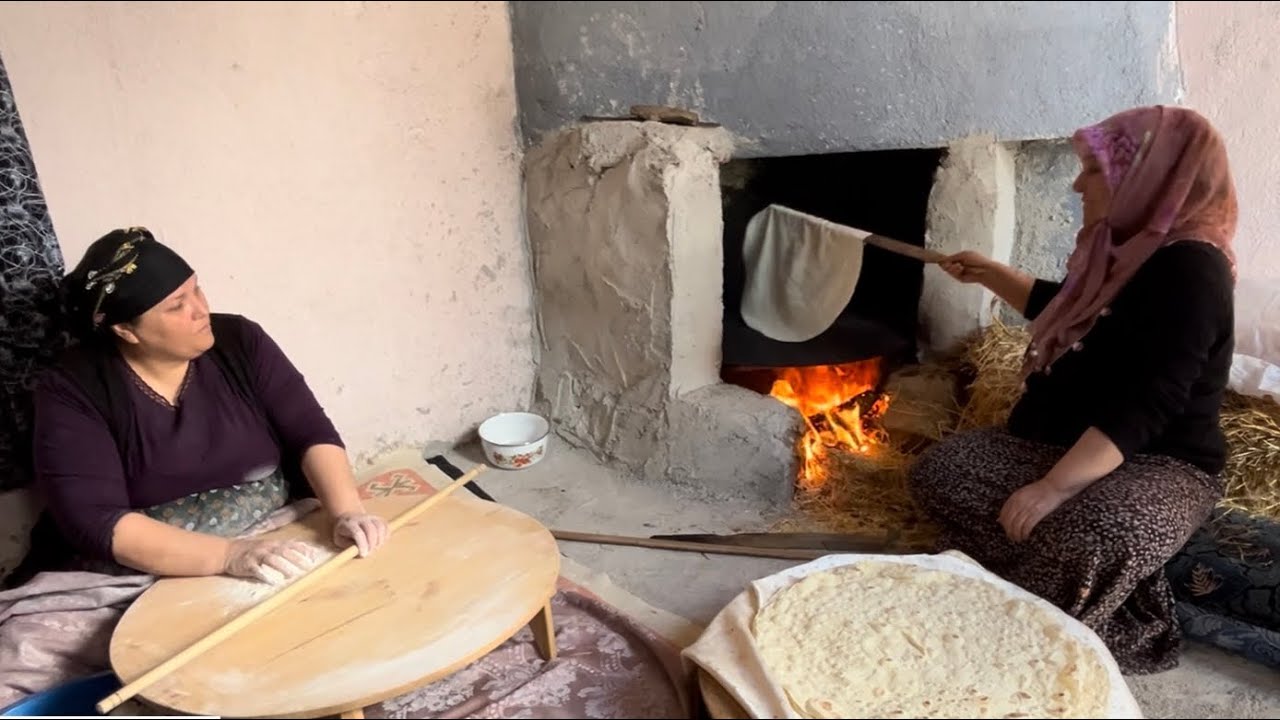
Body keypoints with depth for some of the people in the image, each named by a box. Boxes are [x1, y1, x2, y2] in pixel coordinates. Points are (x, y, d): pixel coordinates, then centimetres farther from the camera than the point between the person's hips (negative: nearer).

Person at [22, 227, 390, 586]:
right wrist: (230, 554, -30)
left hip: (276, 538, 1)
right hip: (143, 581, 0)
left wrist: (347, 512, -23)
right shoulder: (70, 392, -9)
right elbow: (97, 523, -19)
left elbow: (311, 432, -6)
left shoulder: (239, 341, -1)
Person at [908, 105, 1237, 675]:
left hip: (1159, 466, -9)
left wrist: (1053, 488, -32)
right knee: (939, 471, -10)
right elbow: (1063, 313, 32)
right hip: (1068, 443, 10)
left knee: (1083, 544, -41)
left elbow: (1145, 407, -29)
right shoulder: (1126, 249, 9)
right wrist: (990, 273, 34)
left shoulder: (1188, 270, -20)